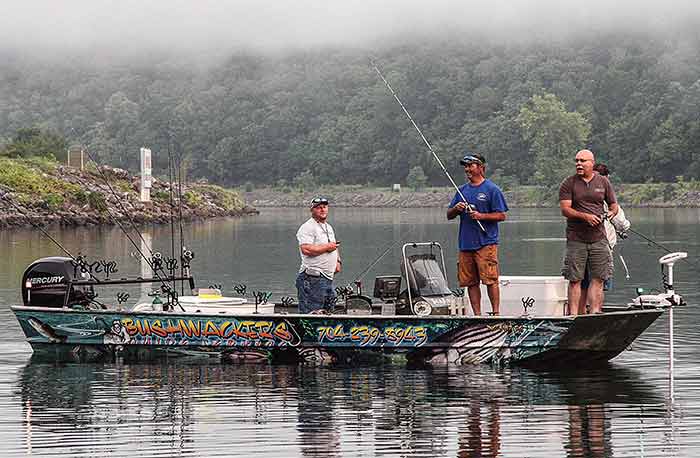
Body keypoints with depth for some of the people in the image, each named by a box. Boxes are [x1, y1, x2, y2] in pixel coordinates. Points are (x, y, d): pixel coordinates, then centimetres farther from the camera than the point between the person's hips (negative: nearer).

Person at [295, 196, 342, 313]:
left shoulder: (329, 227, 21)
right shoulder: (307, 228, -10)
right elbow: (306, 249, -24)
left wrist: (337, 261, 16)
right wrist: (326, 247, -15)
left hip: (328, 277, 10)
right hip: (313, 278, -10)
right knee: (310, 314, -11)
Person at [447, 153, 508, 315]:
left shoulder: (492, 189, -1)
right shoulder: (462, 190, 16)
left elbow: (501, 215, -4)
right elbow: (449, 215, 17)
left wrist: (481, 216, -16)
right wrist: (456, 209, -4)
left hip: (486, 243, -6)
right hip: (465, 243, 6)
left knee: (490, 280, -8)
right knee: (470, 282, 6)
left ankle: (496, 313, -4)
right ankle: (477, 315, 11)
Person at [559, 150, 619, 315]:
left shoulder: (603, 182, 10)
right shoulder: (568, 184, 2)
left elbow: (613, 205, 16)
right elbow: (565, 209, -7)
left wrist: (611, 213, -8)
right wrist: (585, 216, -21)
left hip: (598, 238, 2)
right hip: (576, 239, -2)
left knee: (598, 279, -1)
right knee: (575, 280, -2)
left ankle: (595, 313, 0)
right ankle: (573, 314, -1)